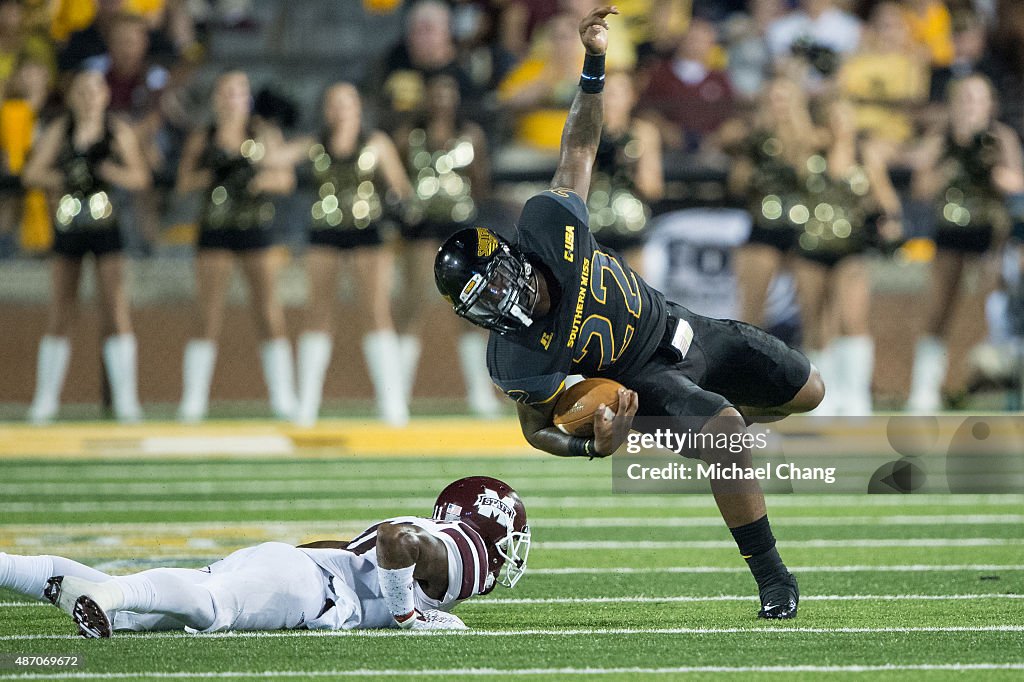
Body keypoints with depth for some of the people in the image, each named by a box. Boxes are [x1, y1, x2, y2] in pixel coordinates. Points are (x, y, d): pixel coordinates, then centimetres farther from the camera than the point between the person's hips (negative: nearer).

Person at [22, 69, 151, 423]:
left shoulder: (119, 133, 2)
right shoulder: (58, 132, 6)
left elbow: (140, 177, -4)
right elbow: (32, 174, 1)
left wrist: (104, 170, -17)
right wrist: (62, 178, -12)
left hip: (105, 225, -2)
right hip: (67, 225, 2)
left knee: (116, 307, -8)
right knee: (60, 311, 4)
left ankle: (125, 398, -5)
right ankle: (46, 398, 12)